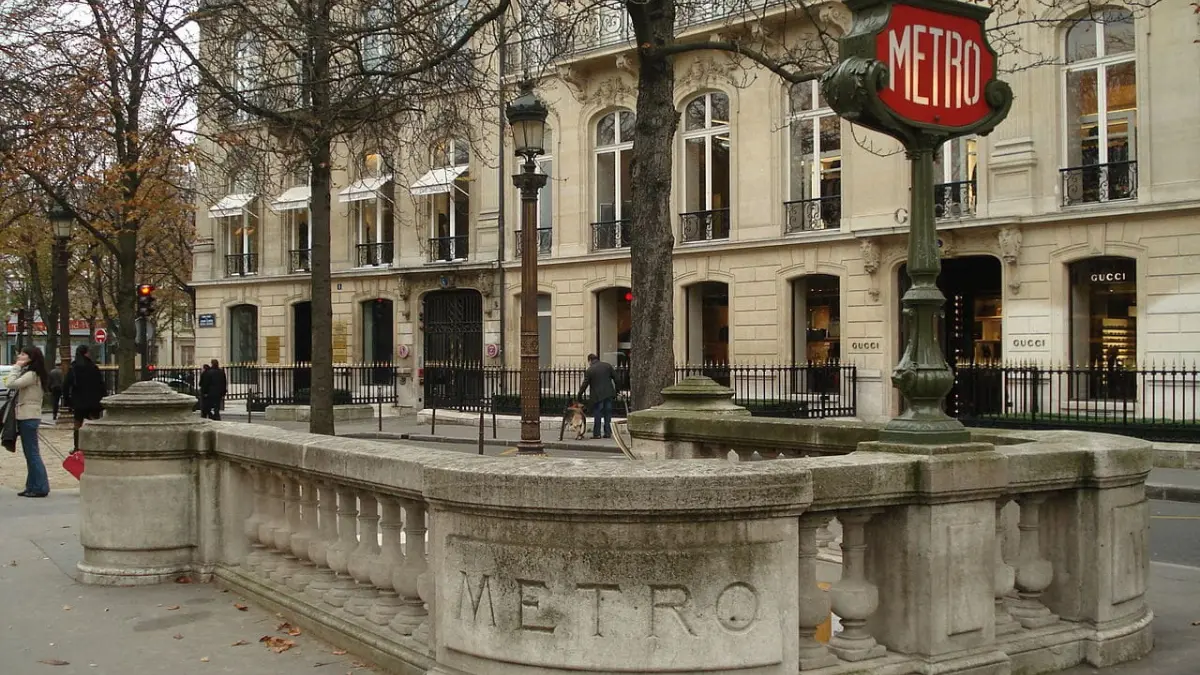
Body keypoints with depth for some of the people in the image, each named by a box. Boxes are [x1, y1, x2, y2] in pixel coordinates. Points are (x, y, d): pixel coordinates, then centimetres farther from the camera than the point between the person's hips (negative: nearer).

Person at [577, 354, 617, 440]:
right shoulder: (607, 366, 7)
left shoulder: (589, 370, -6)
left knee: (598, 415, 3)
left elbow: (585, 384, -5)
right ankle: (608, 433, 10)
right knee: (608, 414, 10)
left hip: (598, 395, -4)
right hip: (609, 394, 4)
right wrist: (616, 390, 17)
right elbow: (615, 379, 9)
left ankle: (596, 433, 2)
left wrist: (580, 395, 4)